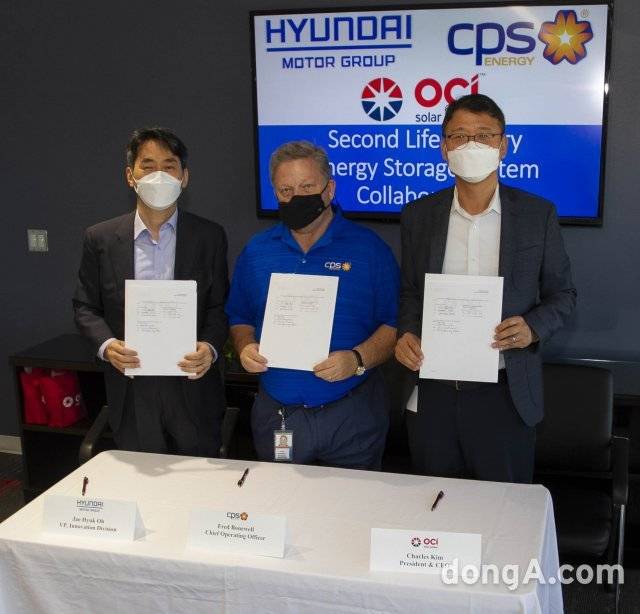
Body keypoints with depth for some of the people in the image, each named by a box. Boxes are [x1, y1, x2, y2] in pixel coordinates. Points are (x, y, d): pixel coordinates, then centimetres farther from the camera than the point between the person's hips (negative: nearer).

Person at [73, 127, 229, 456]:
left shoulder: (210, 236, 0)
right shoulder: (100, 238, 1)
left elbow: (220, 307, 3)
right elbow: (85, 306, 6)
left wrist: (210, 348, -16)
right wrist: (106, 345, -12)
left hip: (192, 388, 0)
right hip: (131, 392, 1)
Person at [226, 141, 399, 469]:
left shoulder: (369, 248, -4)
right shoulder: (256, 252, 6)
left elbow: (395, 323, -6)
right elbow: (239, 318, 13)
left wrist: (358, 359, -21)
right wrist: (246, 347, -8)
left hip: (352, 417, -2)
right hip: (276, 414, 3)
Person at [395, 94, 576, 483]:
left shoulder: (538, 215, -2)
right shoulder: (419, 216, 4)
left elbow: (563, 293, 4)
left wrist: (533, 327, -15)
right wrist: (407, 333, -8)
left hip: (506, 393, -2)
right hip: (433, 392, 2)